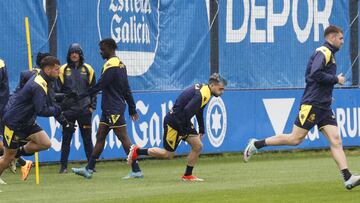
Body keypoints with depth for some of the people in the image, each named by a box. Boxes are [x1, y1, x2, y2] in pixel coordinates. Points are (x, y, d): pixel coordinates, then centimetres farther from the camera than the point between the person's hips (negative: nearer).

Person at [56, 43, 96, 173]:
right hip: (68, 110, -1)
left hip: (84, 109, 1)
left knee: (87, 138, 5)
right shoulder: (63, 70, 2)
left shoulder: (88, 70, 5)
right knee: (66, 139, 2)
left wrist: (92, 106, 1)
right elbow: (58, 89, 3)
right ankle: (63, 166, 6)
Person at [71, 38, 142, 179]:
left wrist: (81, 96, -13)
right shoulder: (120, 64, 15)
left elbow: (99, 86, -18)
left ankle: (136, 171, -6)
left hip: (114, 109, -10)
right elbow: (127, 89, 18)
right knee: (100, 137, 10)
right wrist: (132, 109, 21)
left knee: (123, 138, -7)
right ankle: (89, 169, 12)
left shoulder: (110, 65, -15)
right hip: (109, 109, 10)